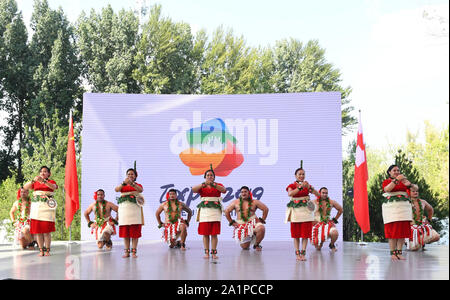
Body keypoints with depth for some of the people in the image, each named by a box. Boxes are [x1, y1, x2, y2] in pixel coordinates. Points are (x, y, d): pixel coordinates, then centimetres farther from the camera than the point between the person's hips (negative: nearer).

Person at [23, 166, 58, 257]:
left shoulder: (51, 182, 8)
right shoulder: (35, 183, 15)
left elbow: (54, 187, -15)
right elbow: (25, 187, 1)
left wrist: (44, 181, -31)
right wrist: (33, 180, -15)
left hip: (47, 207, -3)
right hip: (36, 207, 3)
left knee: (47, 230, -7)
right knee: (38, 230, -1)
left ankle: (47, 250, -2)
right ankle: (41, 250, 5)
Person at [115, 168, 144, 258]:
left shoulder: (137, 185, 12)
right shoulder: (123, 185, 17)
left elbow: (141, 190, -12)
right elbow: (116, 189, -5)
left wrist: (132, 183, -27)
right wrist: (124, 183, -22)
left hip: (134, 208, -2)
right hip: (124, 208, 2)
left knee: (135, 231, -5)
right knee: (125, 231, 0)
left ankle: (134, 251, -4)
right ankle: (126, 251, 3)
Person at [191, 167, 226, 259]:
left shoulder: (218, 185, 10)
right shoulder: (201, 186, 10)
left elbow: (224, 190, -11)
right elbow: (193, 189, -9)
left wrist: (213, 185, -25)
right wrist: (204, 184, -24)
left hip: (215, 211, 0)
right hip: (204, 211, 0)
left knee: (214, 234, -3)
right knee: (205, 234, -1)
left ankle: (214, 252, 0)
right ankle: (206, 252, 3)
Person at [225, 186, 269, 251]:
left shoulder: (254, 202, 3)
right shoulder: (236, 202, 6)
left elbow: (266, 209, 6)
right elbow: (227, 211, 11)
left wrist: (262, 220, 1)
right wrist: (232, 222, 6)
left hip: (252, 222, 0)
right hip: (241, 225, 1)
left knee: (261, 229, -36)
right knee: (245, 247, -9)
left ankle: (256, 245, -8)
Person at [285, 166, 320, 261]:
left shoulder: (307, 185, 9)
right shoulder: (292, 186, 4)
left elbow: (318, 195, -3)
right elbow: (290, 193, -19)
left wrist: (309, 187, -17)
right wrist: (300, 187, -25)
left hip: (306, 211, 1)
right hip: (295, 211, -1)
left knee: (305, 233, -2)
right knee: (296, 234, 2)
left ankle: (303, 253, 2)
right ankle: (297, 253, 7)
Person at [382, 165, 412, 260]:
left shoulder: (403, 181, 17)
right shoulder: (386, 182, 7)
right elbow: (387, 189, -14)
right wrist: (396, 180, -20)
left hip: (403, 208, 4)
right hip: (391, 208, -3)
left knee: (403, 230, -2)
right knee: (392, 230, -8)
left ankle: (399, 252, 2)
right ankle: (393, 253, -6)